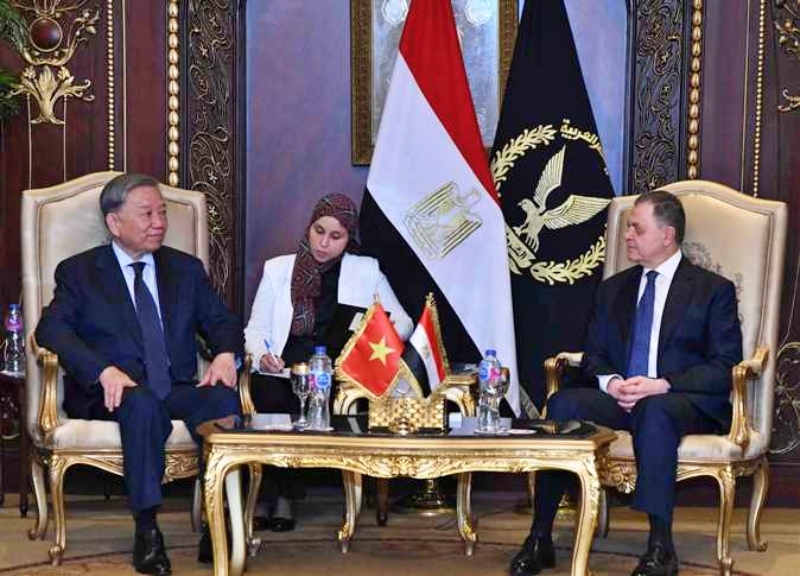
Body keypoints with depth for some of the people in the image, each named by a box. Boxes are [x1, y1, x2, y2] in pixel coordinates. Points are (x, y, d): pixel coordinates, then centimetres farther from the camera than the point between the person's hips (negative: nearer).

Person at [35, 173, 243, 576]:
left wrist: (225, 354, -9)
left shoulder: (186, 269, 20)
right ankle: (146, 530, -30)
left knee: (224, 399, -30)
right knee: (143, 403, -38)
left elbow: (221, 321, 17)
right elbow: (51, 329, -6)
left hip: (179, 391, 3)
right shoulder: (79, 272, 8)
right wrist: (104, 370, -24)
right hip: (116, 393, -3)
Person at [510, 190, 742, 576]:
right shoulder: (614, 289, 19)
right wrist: (611, 382, -8)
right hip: (621, 397, 4)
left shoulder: (714, 290, 3)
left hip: (687, 404, -4)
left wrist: (661, 385, -18)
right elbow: (593, 356, 16)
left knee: (654, 412, -39)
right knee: (563, 402, -26)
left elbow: (725, 369, -5)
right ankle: (540, 537, -26)